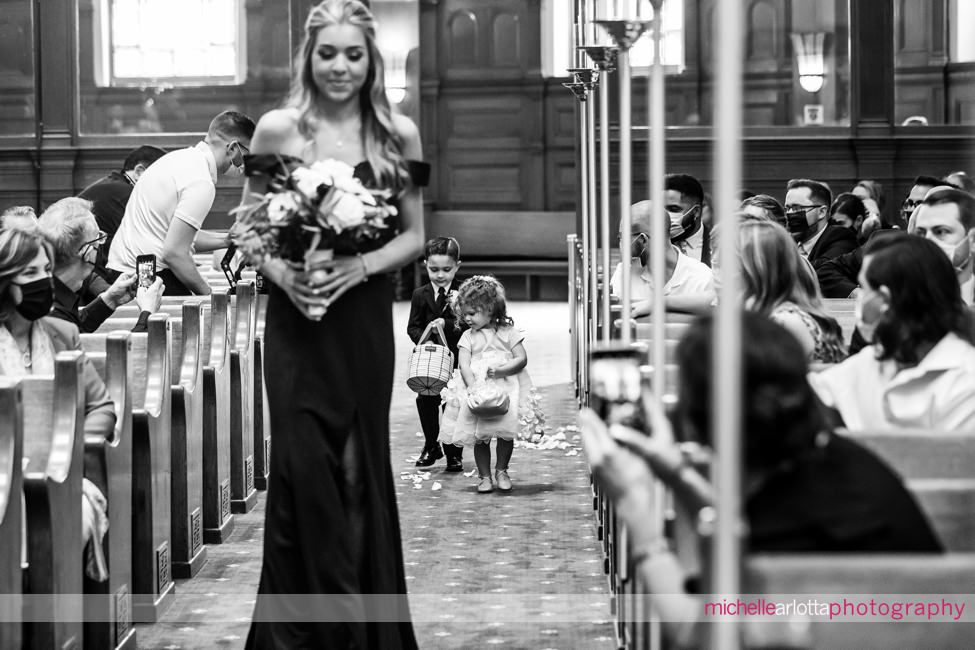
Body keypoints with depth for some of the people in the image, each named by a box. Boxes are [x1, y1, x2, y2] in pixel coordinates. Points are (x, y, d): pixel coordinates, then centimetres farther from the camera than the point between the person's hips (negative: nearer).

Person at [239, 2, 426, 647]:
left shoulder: (399, 134, 3)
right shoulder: (277, 129, 0)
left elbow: (414, 235, 7)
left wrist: (359, 266, -10)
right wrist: (281, 272, -12)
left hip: (365, 318, 1)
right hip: (296, 317, -1)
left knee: (362, 467, 5)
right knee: (304, 467, -6)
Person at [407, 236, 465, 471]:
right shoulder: (420, 295, 5)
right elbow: (413, 326, 3)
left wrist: (447, 324, -25)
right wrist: (424, 337, -17)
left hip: (455, 358, -2)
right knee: (425, 401, 3)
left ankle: (454, 452, 12)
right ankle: (431, 446, 23)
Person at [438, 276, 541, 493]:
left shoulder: (507, 332, 3)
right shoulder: (468, 337, 6)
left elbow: (522, 359, -3)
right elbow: (464, 365, -4)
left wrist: (501, 370, -19)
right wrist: (473, 389, -20)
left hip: (505, 387, -1)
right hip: (476, 390, 1)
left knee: (506, 434, -1)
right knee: (480, 437, 1)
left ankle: (501, 471, 17)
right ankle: (484, 476, 11)